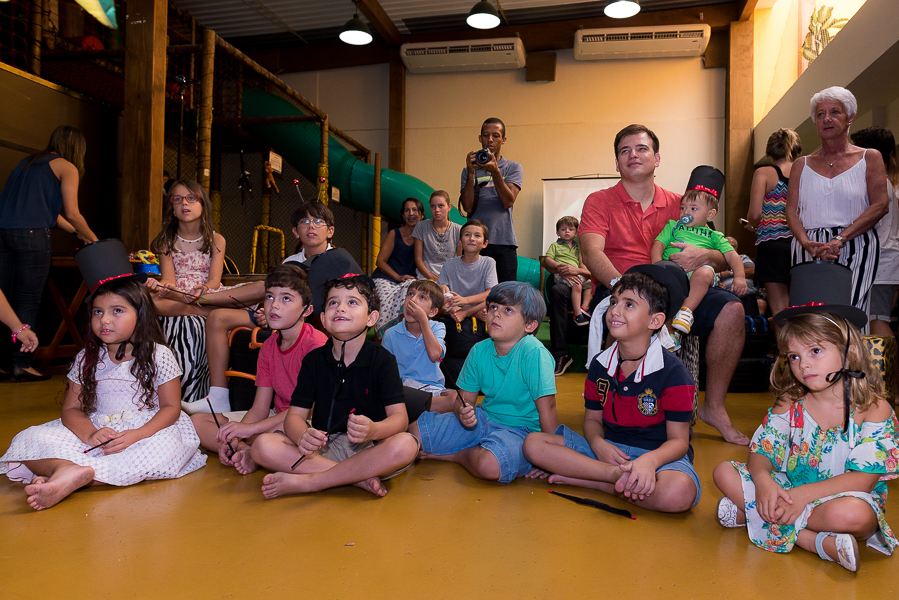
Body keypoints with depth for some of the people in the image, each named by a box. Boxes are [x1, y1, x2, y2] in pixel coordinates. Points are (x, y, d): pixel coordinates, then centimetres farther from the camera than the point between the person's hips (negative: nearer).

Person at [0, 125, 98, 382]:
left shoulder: (28, 162, 25)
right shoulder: (67, 167, 3)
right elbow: (72, 214, -4)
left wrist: (76, 232, 38)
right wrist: (92, 239, 11)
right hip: (31, 235, -7)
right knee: (28, 302, -1)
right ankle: (22, 364, 2)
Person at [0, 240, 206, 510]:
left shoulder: (159, 356, -1)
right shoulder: (86, 359, 10)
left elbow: (171, 407, -4)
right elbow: (71, 409, 7)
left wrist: (136, 435, -22)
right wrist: (89, 434, -17)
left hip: (148, 429, -3)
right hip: (96, 431, 4)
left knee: (165, 448, -38)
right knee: (29, 440, -17)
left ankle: (79, 476, -42)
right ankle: (71, 469, -46)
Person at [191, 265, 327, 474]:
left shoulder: (316, 343, -17)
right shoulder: (268, 347, 7)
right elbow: (259, 408, 4)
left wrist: (250, 428, -23)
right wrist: (233, 440, -14)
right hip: (277, 417, 8)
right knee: (197, 421, 0)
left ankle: (253, 454, -12)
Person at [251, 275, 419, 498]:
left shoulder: (383, 360, -3)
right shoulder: (313, 360, 5)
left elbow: (399, 417, -11)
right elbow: (295, 415, 0)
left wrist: (373, 430, -35)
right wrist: (303, 437, -25)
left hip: (368, 449, -2)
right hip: (323, 448, 2)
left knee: (406, 444, -34)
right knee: (262, 446, -21)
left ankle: (303, 482, -26)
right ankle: (360, 478, -24)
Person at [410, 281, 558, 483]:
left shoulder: (534, 353, -21)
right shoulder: (479, 351, -3)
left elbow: (547, 409, -20)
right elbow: (464, 399, 4)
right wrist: (463, 413, -20)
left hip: (519, 430, -5)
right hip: (482, 420, 5)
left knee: (489, 465, -37)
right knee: (411, 434, -4)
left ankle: (458, 455, -5)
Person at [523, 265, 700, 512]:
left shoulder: (673, 373, -12)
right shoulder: (599, 365, 4)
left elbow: (678, 440, -11)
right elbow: (593, 419, 10)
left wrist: (650, 460, -34)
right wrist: (598, 444, -15)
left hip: (659, 454, -4)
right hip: (609, 448, 5)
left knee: (678, 493, -40)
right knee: (534, 443, -13)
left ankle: (585, 478, -21)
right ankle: (618, 475, -24)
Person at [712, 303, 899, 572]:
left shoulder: (874, 409, -12)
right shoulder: (789, 404, 0)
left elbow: (864, 479, -18)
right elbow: (761, 451, -1)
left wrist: (804, 494, -27)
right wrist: (762, 479, -26)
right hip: (787, 489, 6)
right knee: (724, 472, -15)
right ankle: (819, 542, -21)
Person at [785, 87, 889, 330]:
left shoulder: (870, 158, 11)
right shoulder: (802, 164, 17)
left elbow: (880, 205, 0)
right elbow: (791, 210, 8)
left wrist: (839, 240, -13)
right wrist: (807, 243, -11)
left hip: (855, 249, -1)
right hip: (809, 250, 2)